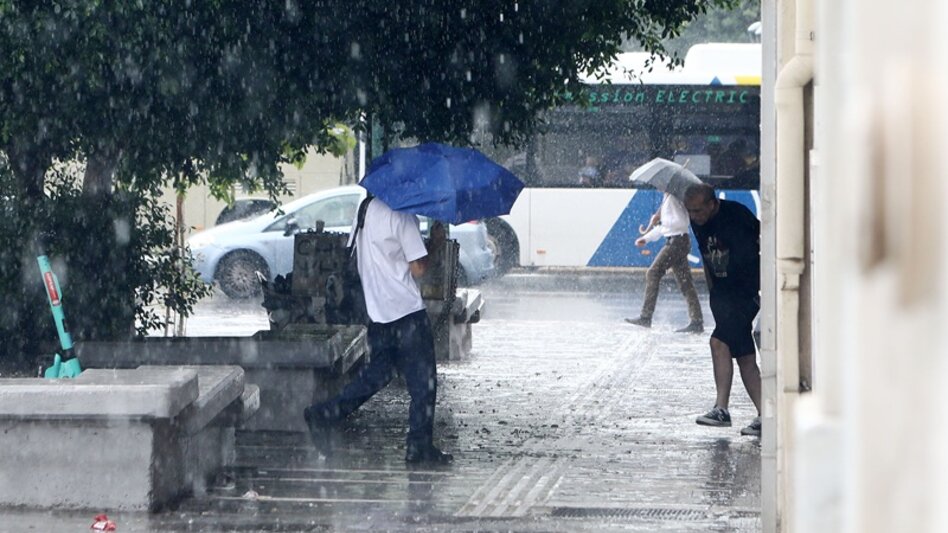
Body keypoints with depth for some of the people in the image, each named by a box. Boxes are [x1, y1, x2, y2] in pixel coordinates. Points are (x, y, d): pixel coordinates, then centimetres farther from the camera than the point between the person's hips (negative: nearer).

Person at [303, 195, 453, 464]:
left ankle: (322, 415, 11)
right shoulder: (402, 215, -17)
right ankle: (419, 446, 7)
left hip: (376, 309, 8)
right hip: (407, 310, -8)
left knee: (377, 373, 20)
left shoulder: (365, 209, 7)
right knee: (423, 381, 4)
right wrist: (433, 245, 2)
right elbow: (418, 268, -17)